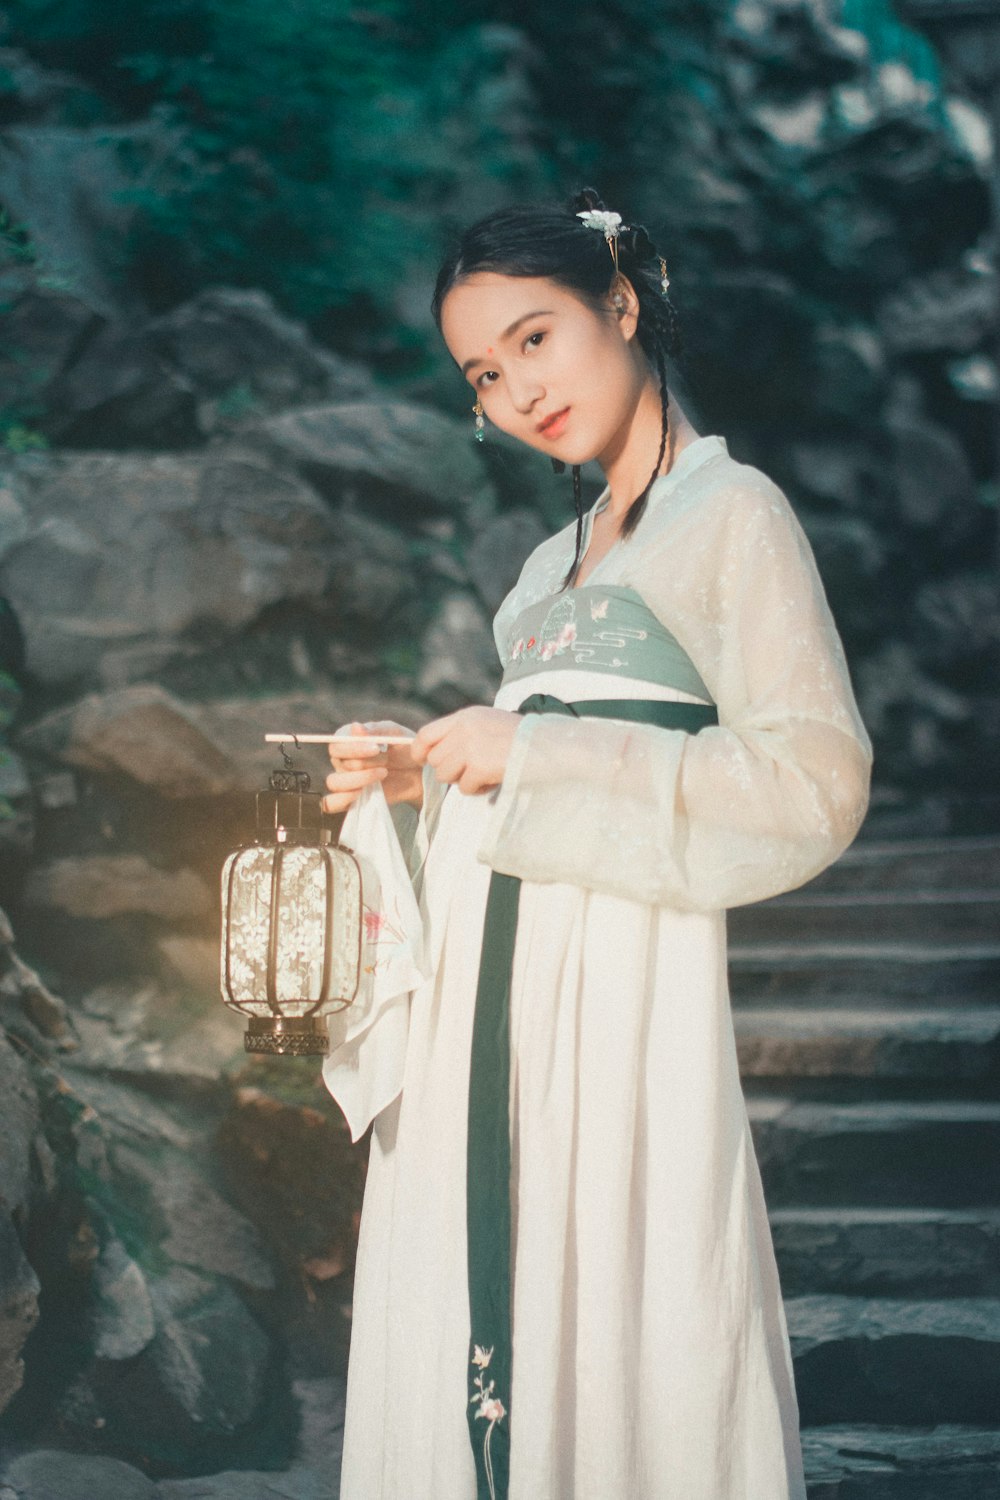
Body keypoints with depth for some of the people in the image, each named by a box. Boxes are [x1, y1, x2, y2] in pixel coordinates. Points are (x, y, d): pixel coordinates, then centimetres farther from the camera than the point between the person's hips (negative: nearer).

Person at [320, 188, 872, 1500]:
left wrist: (530, 762, -12)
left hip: (624, 986, -7)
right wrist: (420, 780, 7)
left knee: (617, 1336, -6)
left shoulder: (735, 513, -2)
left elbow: (816, 782, -13)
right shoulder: (554, 566, 20)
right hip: (484, 997, 7)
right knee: (475, 1324, 6)